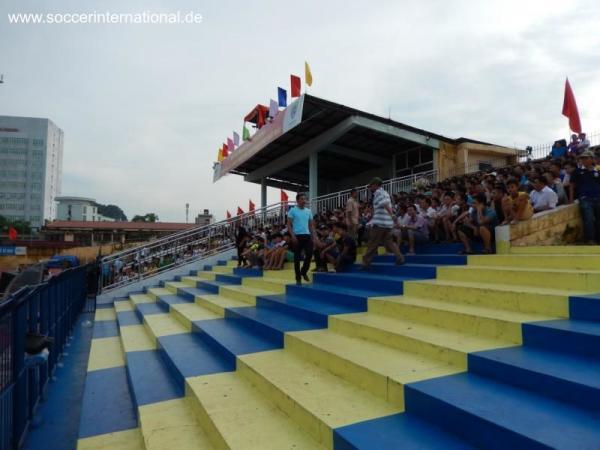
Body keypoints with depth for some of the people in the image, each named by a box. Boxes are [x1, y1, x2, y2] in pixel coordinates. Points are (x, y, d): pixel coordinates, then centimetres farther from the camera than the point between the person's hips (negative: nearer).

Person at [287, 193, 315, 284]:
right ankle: (298, 277, 10)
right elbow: (289, 225, -6)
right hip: (297, 236, -4)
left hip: (307, 235, 4)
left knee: (309, 254, -5)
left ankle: (304, 272, 19)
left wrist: (313, 236, 8)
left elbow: (311, 225, 15)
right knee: (297, 257, 1)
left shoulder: (309, 211, 12)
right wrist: (293, 236, -16)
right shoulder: (292, 210, -2)